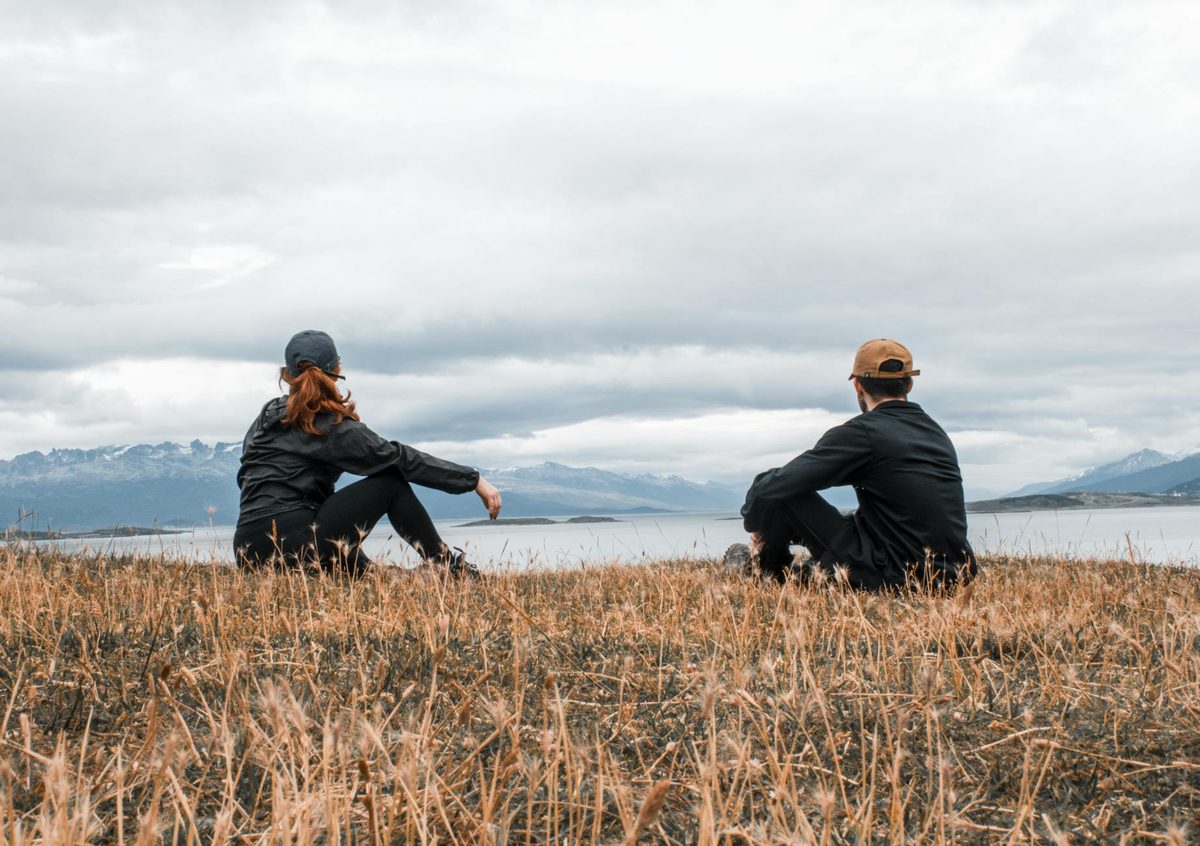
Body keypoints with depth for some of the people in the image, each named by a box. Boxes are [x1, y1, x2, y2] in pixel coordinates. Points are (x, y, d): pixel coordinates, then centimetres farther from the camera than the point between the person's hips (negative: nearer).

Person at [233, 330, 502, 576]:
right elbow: (401, 458, -6)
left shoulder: (268, 415, 15)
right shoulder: (332, 426, -6)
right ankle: (449, 563, 8)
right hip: (291, 547, -8)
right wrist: (474, 479, -3)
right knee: (390, 482, 3)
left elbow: (245, 477, 20)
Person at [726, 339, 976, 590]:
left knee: (784, 493, 1)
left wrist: (753, 520, 9)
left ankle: (766, 570, 25)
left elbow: (772, 487, -11)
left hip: (892, 579, -7)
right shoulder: (938, 433, 12)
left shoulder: (861, 432, -10)